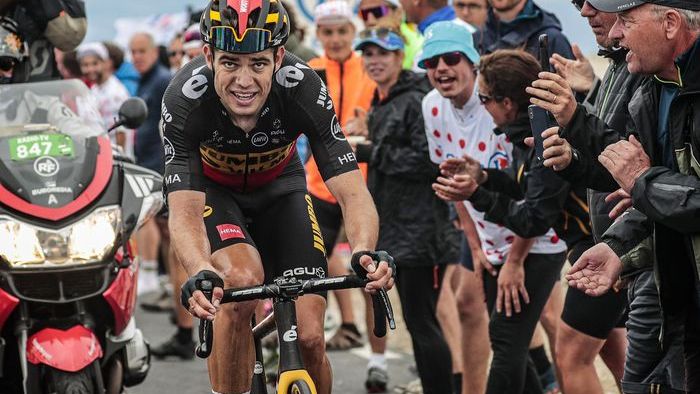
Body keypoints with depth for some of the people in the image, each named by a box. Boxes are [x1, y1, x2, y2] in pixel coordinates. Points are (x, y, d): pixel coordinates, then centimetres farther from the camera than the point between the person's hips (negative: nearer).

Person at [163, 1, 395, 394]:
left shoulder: (303, 89, -32)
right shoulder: (185, 99, -34)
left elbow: (352, 191, -34)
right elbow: (184, 212, -37)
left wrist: (365, 253, -54)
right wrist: (201, 274, -58)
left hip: (279, 188, 1)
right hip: (212, 189, -1)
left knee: (309, 338, -10)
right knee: (242, 282, -32)